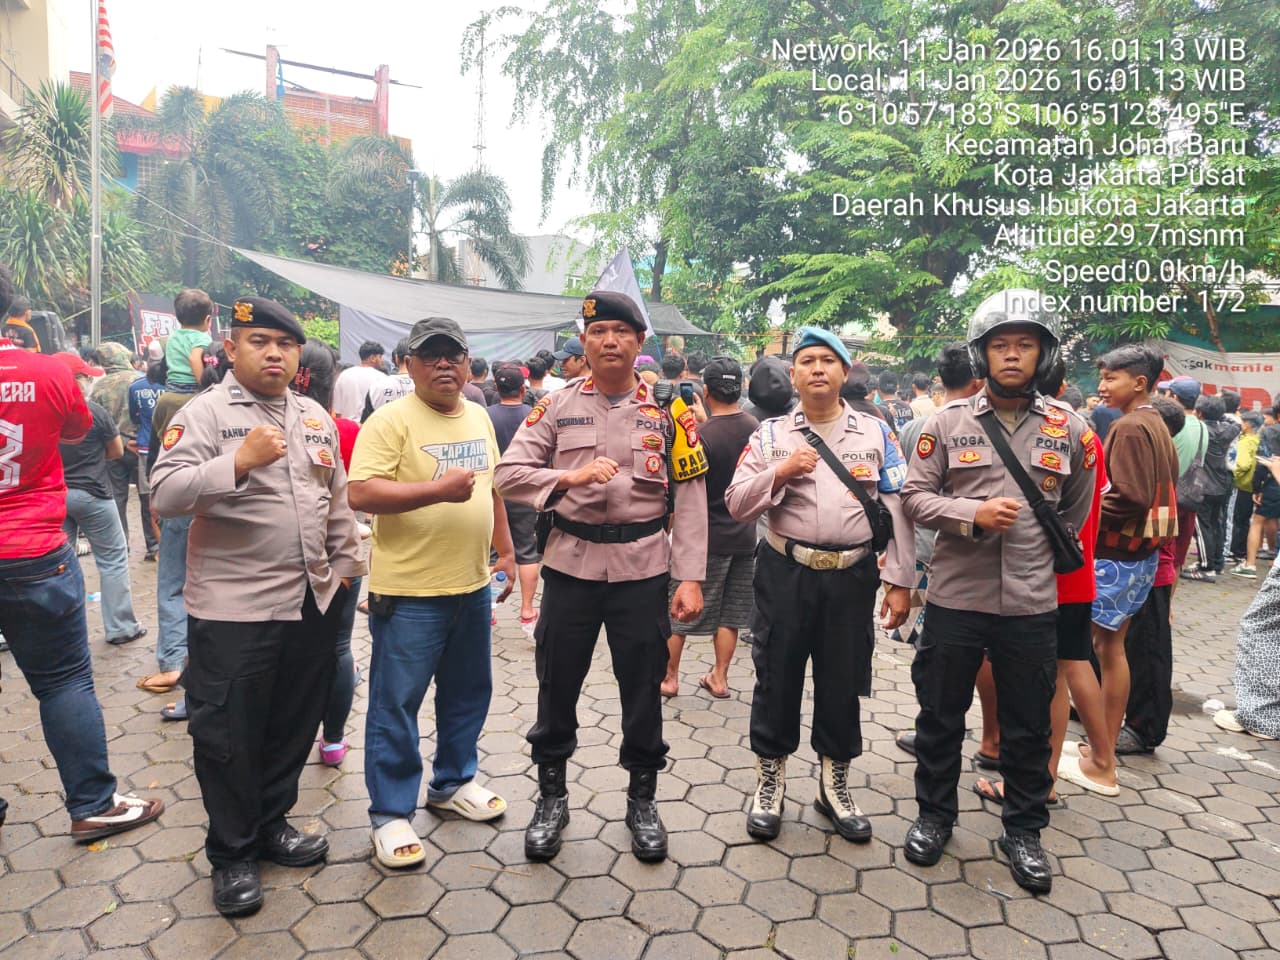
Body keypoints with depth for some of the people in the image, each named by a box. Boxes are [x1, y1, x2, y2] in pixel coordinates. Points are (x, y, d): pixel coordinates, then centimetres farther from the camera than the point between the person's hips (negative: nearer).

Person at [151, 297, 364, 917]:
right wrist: (239, 460, -27)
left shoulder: (316, 418, 12)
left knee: (294, 725, 16)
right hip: (233, 609, -5)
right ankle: (231, 855, 24)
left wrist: (345, 563, 14)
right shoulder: (205, 413, -6)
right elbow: (165, 494, -17)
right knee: (229, 733, 6)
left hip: (313, 603, 6)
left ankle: (271, 825, 36)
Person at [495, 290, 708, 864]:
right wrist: (570, 476, -19)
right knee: (557, 684, 11)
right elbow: (509, 473, -2)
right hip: (570, 565, 1)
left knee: (642, 688, 10)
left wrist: (690, 579, -7)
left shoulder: (668, 411, 1)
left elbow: (690, 500, -1)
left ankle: (642, 800, 32)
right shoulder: (556, 407, 4)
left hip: (643, 569, 0)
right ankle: (551, 797, 32)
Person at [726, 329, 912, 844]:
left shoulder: (876, 433, 5)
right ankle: (769, 785, 28)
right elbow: (736, 503, -1)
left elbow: (897, 510, 3)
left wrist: (899, 580, -2)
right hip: (786, 573, 0)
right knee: (777, 678, 9)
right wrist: (780, 471, -16)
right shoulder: (771, 434, 4)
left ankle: (834, 786, 33)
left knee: (843, 683, 12)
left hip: (852, 576, 1)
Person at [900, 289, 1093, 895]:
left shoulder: (1066, 429, 3)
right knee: (941, 717, 12)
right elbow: (914, 497, -4)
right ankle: (934, 815, 32)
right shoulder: (948, 422, -2)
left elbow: (1075, 510, 17)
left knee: (1028, 727, 13)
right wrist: (972, 515, -18)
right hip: (955, 599, -1)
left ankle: (1023, 831, 32)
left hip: (1032, 605, 1)